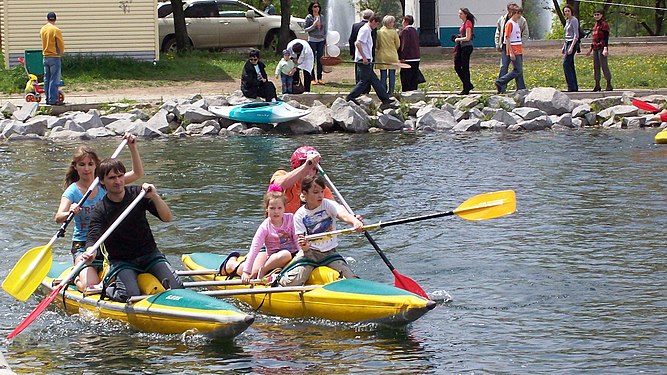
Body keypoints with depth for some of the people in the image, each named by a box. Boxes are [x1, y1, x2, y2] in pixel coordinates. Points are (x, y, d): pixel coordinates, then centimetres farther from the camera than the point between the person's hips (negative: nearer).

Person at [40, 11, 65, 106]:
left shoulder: (42, 30, 5)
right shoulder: (56, 30, -14)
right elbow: (61, 45, -9)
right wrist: (61, 53, 9)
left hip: (45, 57, 6)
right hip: (54, 57, -6)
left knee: (47, 79, 11)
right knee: (54, 79, -4)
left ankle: (48, 99, 13)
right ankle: (53, 100, -7)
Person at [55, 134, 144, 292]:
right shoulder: (72, 191, -8)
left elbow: (138, 173, -3)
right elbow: (58, 218, -25)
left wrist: (132, 147, -15)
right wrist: (70, 212, -47)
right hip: (83, 245, -3)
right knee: (90, 287, -24)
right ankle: (77, 278, 11)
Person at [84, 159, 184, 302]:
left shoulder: (137, 194, -4)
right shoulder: (100, 210, -10)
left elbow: (167, 218, -10)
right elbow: (93, 238, -22)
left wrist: (154, 197, -28)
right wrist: (90, 253, -46)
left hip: (150, 255, 3)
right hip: (121, 262, -2)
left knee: (176, 288, -16)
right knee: (131, 296, -27)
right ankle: (106, 287, 4)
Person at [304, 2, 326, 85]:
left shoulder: (322, 17, 9)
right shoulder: (309, 17, -4)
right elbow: (305, 29, -5)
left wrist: (325, 39, 12)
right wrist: (313, 26, -19)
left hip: (321, 41, 4)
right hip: (312, 40, -4)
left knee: (320, 59, 4)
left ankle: (319, 78, 10)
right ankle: (312, 78, 0)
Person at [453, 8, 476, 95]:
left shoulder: (468, 23, -13)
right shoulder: (463, 23, 15)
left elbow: (467, 38, -19)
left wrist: (458, 39, -7)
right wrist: (458, 38, 8)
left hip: (467, 47, -10)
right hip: (462, 47, 10)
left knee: (465, 68, -5)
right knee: (457, 67, 11)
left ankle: (466, 90, 2)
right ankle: (468, 85, 18)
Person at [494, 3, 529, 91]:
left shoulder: (521, 20, -3)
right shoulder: (502, 20, 5)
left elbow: (526, 34, 2)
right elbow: (498, 33, 18)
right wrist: (498, 45, 11)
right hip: (505, 47, 2)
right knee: (503, 67, -3)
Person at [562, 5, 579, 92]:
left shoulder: (574, 20, -12)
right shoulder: (567, 21, 16)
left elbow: (576, 35, -17)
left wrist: (571, 47, -23)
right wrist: (564, 46, 21)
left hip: (573, 43, -10)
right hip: (567, 43, 10)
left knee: (566, 64, -14)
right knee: (570, 65, 7)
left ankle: (571, 87, -15)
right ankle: (575, 87, 9)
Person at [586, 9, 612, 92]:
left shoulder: (604, 24, -7)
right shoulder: (595, 25, 18)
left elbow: (606, 37, -13)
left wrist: (605, 48, -22)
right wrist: (590, 49, 24)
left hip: (602, 48, -9)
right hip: (595, 48, 9)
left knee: (604, 66, -10)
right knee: (596, 66, 8)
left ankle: (609, 85, -7)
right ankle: (597, 85, 12)